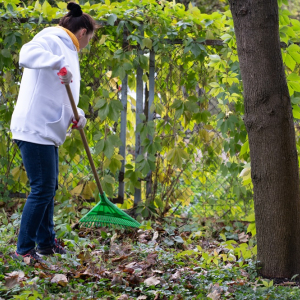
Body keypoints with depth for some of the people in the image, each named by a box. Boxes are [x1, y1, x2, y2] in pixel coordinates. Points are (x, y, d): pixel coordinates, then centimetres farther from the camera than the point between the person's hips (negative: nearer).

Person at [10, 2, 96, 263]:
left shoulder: (67, 50, 20)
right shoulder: (51, 41, -10)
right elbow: (27, 54, -34)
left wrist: (76, 114, 6)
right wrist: (59, 64, -39)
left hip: (48, 131, 11)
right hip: (35, 130, -10)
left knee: (49, 188, 18)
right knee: (42, 190, -8)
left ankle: (45, 242, 30)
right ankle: (24, 249, -2)